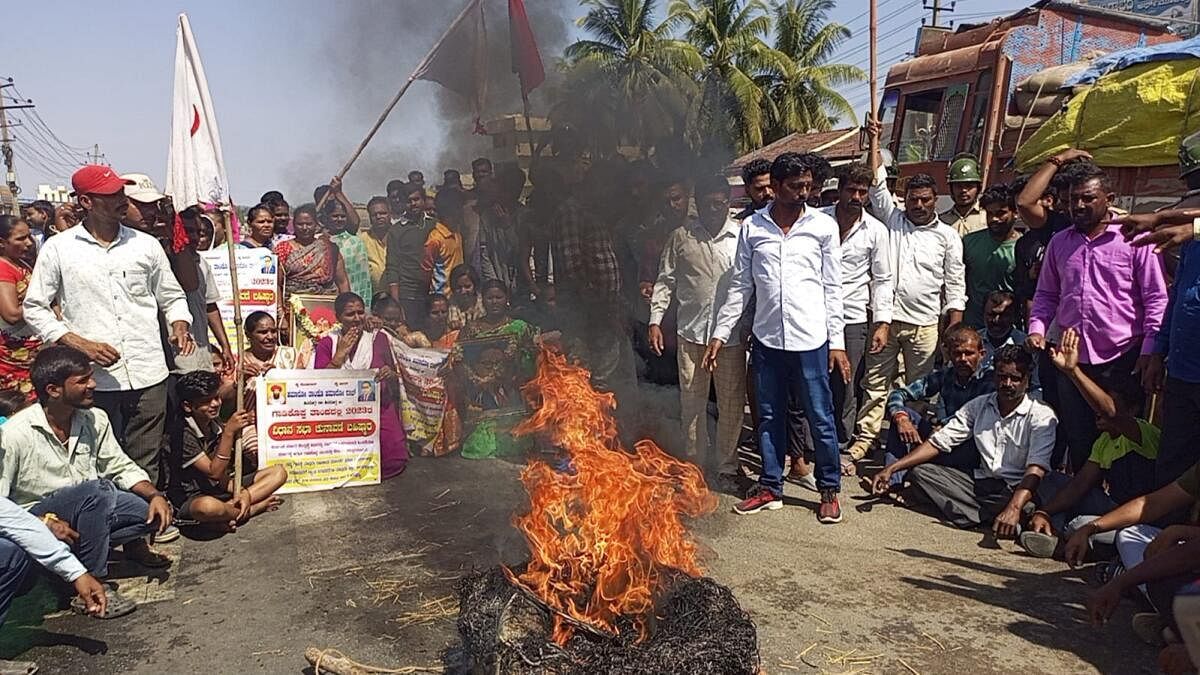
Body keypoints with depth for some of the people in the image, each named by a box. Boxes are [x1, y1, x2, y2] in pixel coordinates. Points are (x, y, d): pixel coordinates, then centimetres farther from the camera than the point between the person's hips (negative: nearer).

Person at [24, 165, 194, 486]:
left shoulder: (146, 245, 9)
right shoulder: (58, 248, 2)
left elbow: (173, 297, 17)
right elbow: (35, 308, 4)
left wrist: (179, 328, -4)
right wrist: (81, 344, -9)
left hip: (149, 376, 2)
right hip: (93, 380, -2)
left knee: (145, 468, 8)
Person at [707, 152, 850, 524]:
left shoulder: (824, 226, 0)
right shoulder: (752, 227, 3)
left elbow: (832, 288, 1)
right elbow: (740, 286, 8)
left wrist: (837, 341, -2)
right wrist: (720, 333, 4)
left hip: (811, 339, -2)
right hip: (767, 338, 2)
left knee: (821, 418, 5)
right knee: (769, 416, 12)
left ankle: (829, 490, 20)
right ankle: (770, 487, 25)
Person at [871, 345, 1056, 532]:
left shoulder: (1041, 415, -7)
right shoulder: (978, 406, 8)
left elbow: (1036, 467, -22)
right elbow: (938, 441, 5)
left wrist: (1014, 508, -41)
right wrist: (891, 468, -7)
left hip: (1017, 489, -5)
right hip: (981, 480, 6)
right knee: (918, 472, -13)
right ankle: (990, 516, -20)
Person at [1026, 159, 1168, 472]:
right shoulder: (1059, 242, 10)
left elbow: (1157, 299, -7)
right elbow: (1046, 293, 16)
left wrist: (1150, 353, -14)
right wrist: (1037, 328, -1)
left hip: (1123, 361, -4)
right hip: (1073, 361, 4)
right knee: (1078, 445, 12)